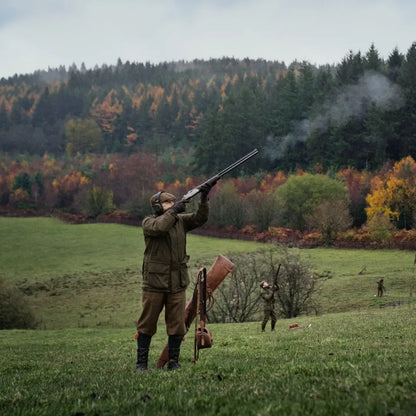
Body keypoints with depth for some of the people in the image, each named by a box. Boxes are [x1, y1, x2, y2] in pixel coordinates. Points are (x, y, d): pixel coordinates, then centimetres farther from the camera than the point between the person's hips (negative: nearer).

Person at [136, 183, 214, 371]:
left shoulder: (181, 221, 9)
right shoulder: (148, 223, -4)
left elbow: (199, 218, -4)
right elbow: (158, 227, -26)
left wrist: (204, 199, -18)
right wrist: (174, 211, -17)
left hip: (177, 284, 4)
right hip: (154, 283, -4)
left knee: (177, 325, 5)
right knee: (147, 325, 4)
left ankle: (173, 362, 14)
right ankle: (141, 362, 14)